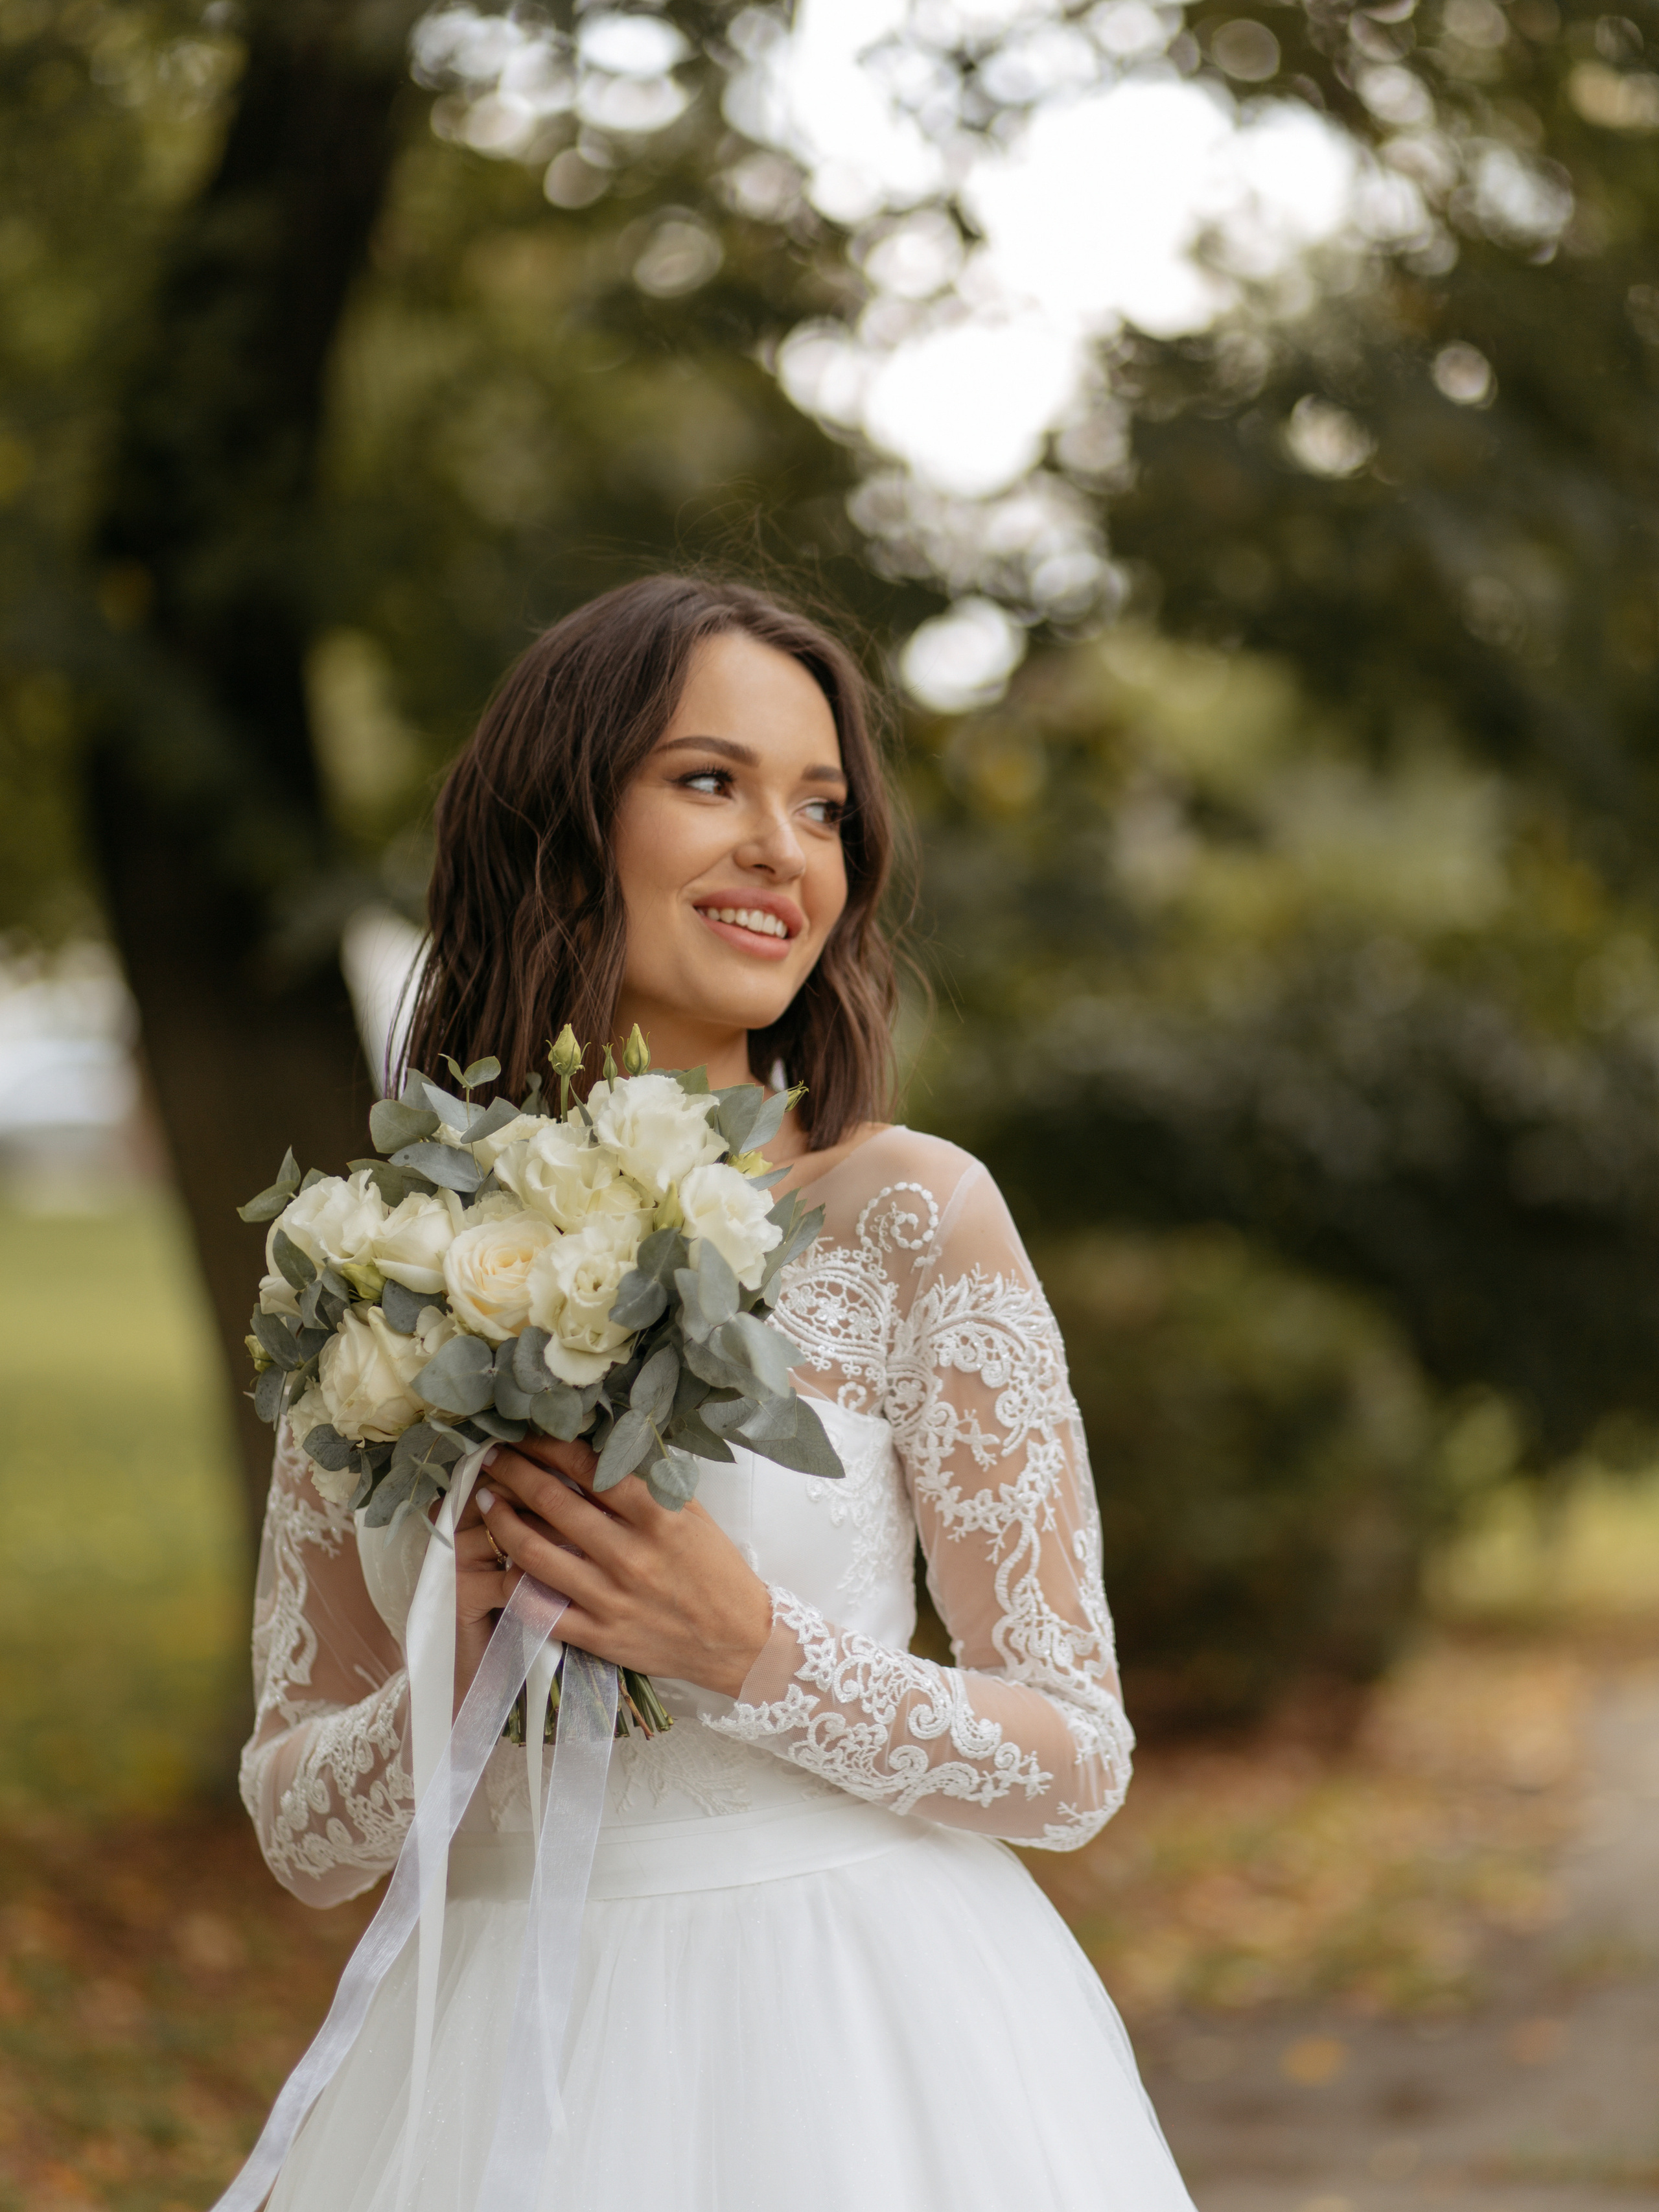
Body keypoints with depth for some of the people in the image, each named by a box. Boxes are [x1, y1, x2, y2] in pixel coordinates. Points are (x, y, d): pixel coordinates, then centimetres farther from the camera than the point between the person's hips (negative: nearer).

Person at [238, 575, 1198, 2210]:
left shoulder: (909, 1213, -7)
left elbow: (1075, 1762, -6)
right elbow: (300, 1831, 3)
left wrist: (750, 1651, -19)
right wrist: (455, 1673, -16)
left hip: (868, 2058, -2)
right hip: (505, 2063, 3)